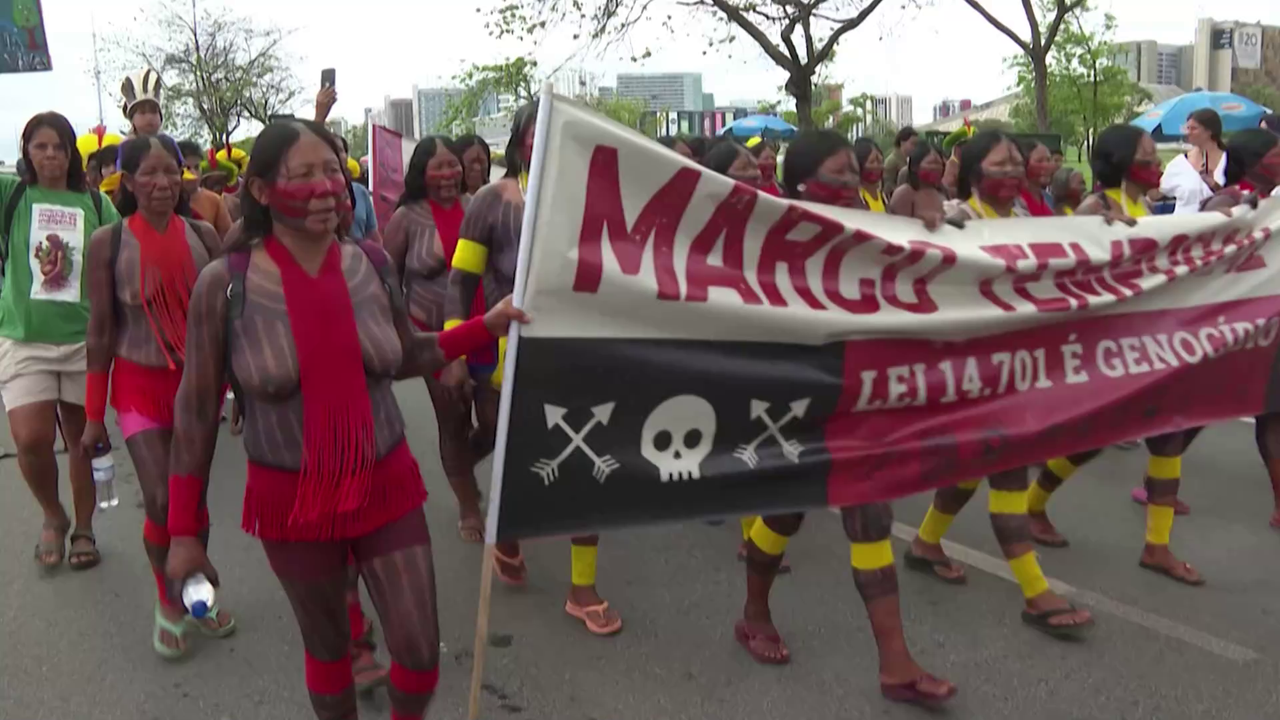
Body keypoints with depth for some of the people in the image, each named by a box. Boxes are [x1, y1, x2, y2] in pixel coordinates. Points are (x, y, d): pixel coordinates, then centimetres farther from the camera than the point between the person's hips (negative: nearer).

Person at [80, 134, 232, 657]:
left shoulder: (203, 235, -5)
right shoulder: (108, 242, -9)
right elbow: (101, 331, -5)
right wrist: (93, 415, -2)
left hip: (198, 379, 2)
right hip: (140, 383, -2)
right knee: (161, 502, -8)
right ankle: (168, 601, 18)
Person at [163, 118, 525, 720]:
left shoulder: (372, 265, -5)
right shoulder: (225, 284, -13)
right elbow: (196, 409, -6)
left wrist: (487, 326, -1)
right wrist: (184, 530, -4)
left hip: (387, 487, 2)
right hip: (291, 500, -2)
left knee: (420, 650, 8)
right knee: (326, 647, 16)